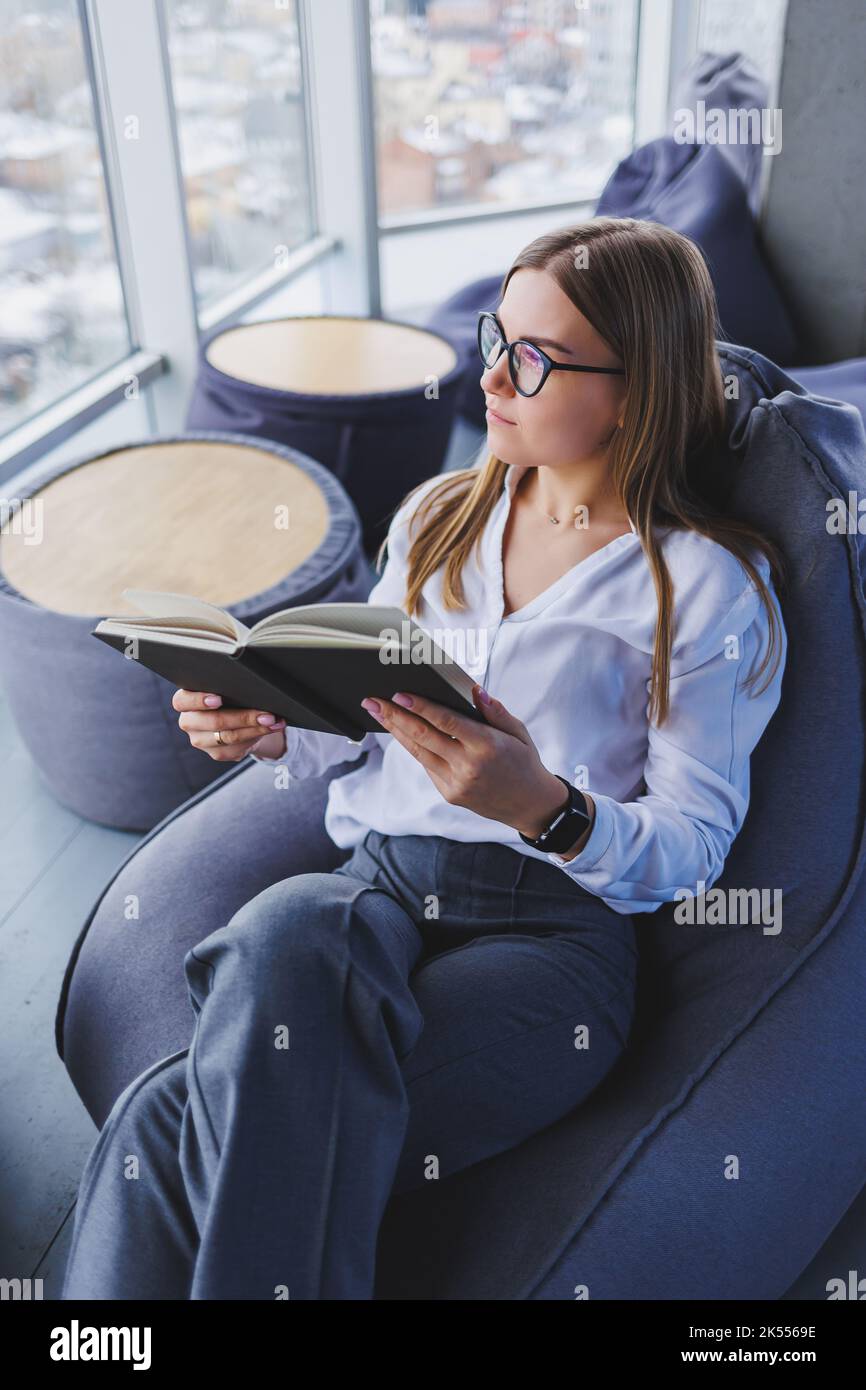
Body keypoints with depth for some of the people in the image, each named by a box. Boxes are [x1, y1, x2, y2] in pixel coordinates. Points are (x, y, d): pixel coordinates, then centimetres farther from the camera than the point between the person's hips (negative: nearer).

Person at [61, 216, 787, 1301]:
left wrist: (549, 809, -23)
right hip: (376, 881, 5)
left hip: (551, 927, -4)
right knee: (288, 927, -34)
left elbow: (695, 845, -3)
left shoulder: (708, 583, 1)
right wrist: (271, 730, -1)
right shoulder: (438, 515, 17)